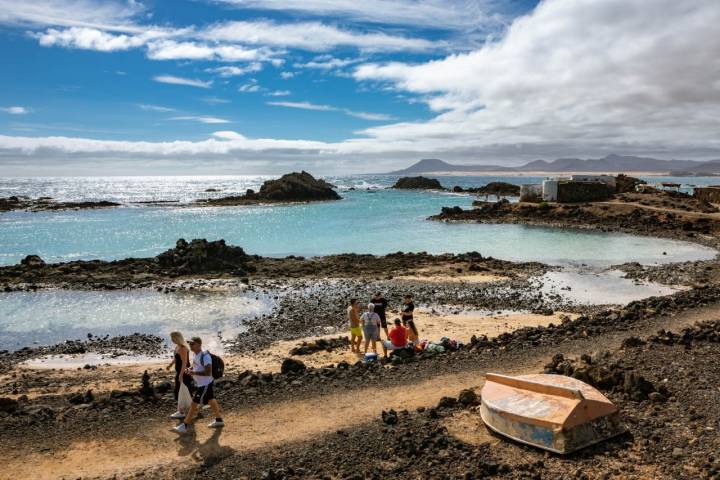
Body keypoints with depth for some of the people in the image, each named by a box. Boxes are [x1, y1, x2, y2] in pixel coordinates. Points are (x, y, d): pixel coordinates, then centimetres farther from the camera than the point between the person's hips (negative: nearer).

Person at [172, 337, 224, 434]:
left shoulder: (205, 356, -26)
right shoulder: (195, 354, 3)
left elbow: (208, 373, -30)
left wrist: (194, 372, -30)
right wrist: (190, 369, -1)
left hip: (205, 384, -9)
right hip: (201, 384, 9)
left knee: (194, 404, -3)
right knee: (211, 400, 20)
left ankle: (185, 425, 7)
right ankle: (219, 420, 34)